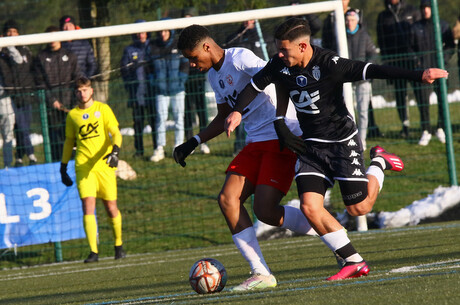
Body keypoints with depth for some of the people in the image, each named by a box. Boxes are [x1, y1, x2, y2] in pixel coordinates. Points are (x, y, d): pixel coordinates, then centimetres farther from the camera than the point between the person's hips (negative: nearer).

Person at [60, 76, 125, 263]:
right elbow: (69, 141, 21)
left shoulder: (102, 109, 3)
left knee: (111, 207, 3)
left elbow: (115, 132, -4)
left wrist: (115, 151, -23)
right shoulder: (72, 115, 10)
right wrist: (63, 167, 20)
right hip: (83, 166, 1)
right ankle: (93, 252, -13)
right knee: (88, 206, -13)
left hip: (104, 165, -1)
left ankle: (119, 246, 26)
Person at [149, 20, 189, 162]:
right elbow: (150, 65, 12)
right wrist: (154, 79, 1)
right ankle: (160, 149, -2)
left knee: (178, 117, 4)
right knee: (160, 117, -4)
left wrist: (181, 79, -7)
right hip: (161, 89, 0)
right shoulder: (152, 46, 2)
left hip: (177, 88, 0)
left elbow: (185, 63, 2)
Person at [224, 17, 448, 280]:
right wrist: (237, 112, -12)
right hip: (312, 144, 5)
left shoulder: (330, 65, -25)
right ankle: (354, 262, -2)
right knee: (310, 206, -12)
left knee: (358, 208, -2)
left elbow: (370, 71, -31)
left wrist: (419, 76, -39)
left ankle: (379, 164, 28)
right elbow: (255, 85, 6)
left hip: (342, 140, -5)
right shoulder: (281, 65, -7)